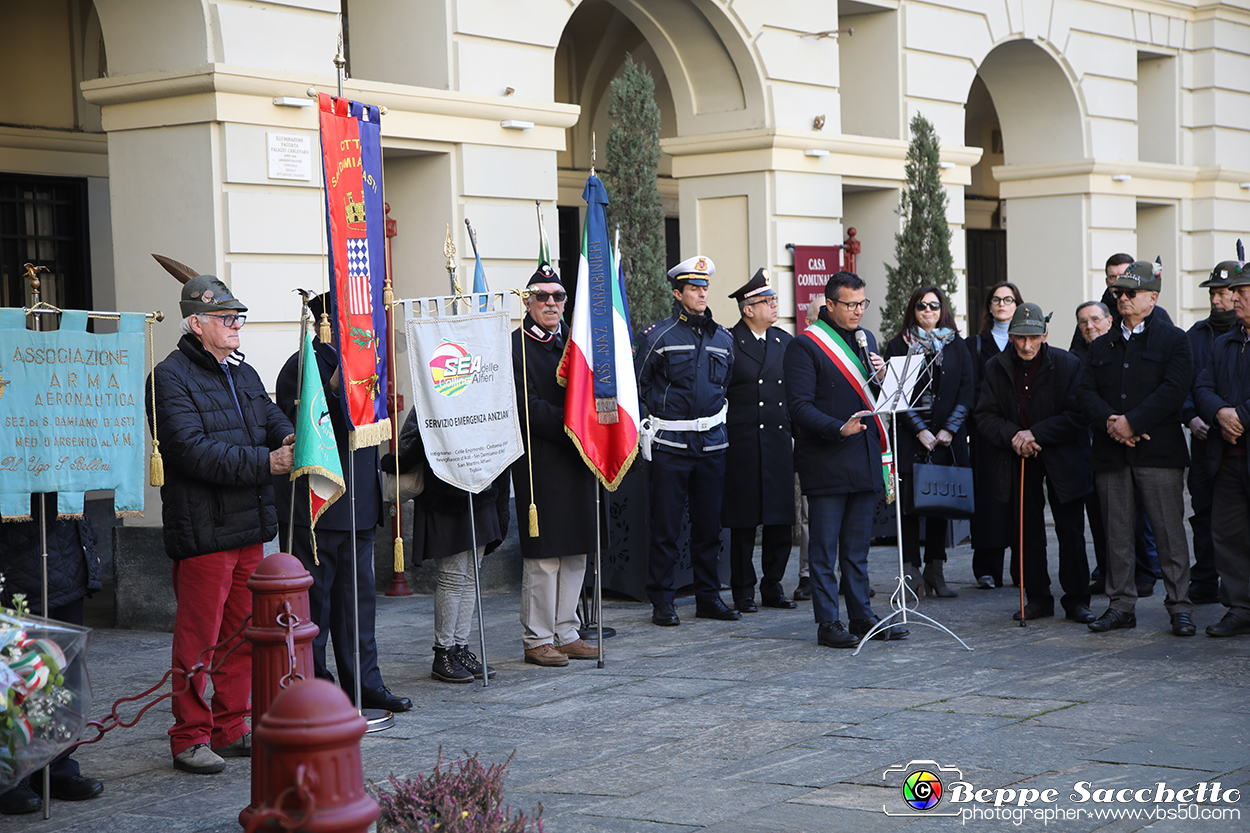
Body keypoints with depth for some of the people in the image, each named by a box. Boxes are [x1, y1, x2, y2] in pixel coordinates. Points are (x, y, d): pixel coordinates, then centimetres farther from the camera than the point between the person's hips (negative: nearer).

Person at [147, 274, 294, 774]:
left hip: (249, 525, 8)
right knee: (197, 639, -2)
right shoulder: (171, 377, -10)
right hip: (201, 530, -8)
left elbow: (273, 419, 13)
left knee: (243, 633, 13)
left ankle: (231, 729, 23)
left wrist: (289, 439, -12)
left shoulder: (243, 374, 17)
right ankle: (190, 738, 7)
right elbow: (193, 449, -20)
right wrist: (265, 462, -23)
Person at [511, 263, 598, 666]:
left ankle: (566, 633, 18)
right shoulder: (515, 345, -5)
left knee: (575, 553, 10)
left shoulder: (572, 341, 17)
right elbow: (525, 406, -14)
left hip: (576, 458, 7)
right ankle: (537, 639, 5)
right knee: (543, 554, -4)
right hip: (539, 462, -7)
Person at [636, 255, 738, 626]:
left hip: (712, 442, 4)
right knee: (666, 527, -2)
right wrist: (665, 410, -3)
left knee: (709, 525, 9)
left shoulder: (723, 338, 11)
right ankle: (662, 600, 5)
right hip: (671, 443, -4)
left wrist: (716, 411, 12)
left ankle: (708, 597, 18)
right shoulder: (657, 335, -3)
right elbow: (640, 384, 1)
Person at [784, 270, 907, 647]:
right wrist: (838, 429, -26)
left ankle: (862, 617, 19)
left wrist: (881, 374, -1)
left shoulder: (866, 340, 16)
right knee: (825, 548, -1)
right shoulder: (805, 345, -7)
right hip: (826, 464, -7)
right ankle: (828, 623, 3)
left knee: (857, 548, 13)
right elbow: (799, 406, -14)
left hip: (864, 461, 7)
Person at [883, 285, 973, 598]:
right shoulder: (898, 345, 4)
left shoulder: (956, 346, 10)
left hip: (947, 439, 2)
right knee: (910, 504, -6)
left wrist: (950, 429, -6)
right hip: (910, 437, -2)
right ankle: (912, 570, -2)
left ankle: (935, 570, 8)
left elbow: (966, 391, 6)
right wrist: (920, 431, -10)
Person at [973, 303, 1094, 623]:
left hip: (1062, 460, -3)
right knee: (1029, 532, 6)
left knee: (1071, 531, 0)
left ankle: (1076, 599, 9)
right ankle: (1038, 598, 16)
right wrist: (1012, 436, -18)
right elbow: (985, 415, 0)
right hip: (1019, 459, 3)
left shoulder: (1068, 364, -8)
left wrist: (1036, 434, -19)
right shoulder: (996, 368, 1)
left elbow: (1078, 415, -12)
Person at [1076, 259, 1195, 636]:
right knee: (1116, 531, 6)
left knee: (1169, 530, -4)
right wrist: (1109, 422, -10)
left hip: (1158, 451, -4)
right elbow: (1086, 392, 8)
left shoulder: (1172, 340, 4)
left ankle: (1180, 606, 2)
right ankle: (1122, 605, 13)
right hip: (1111, 452, 4)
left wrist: (1132, 422, -15)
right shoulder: (1102, 345, 19)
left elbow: (1174, 390, -9)